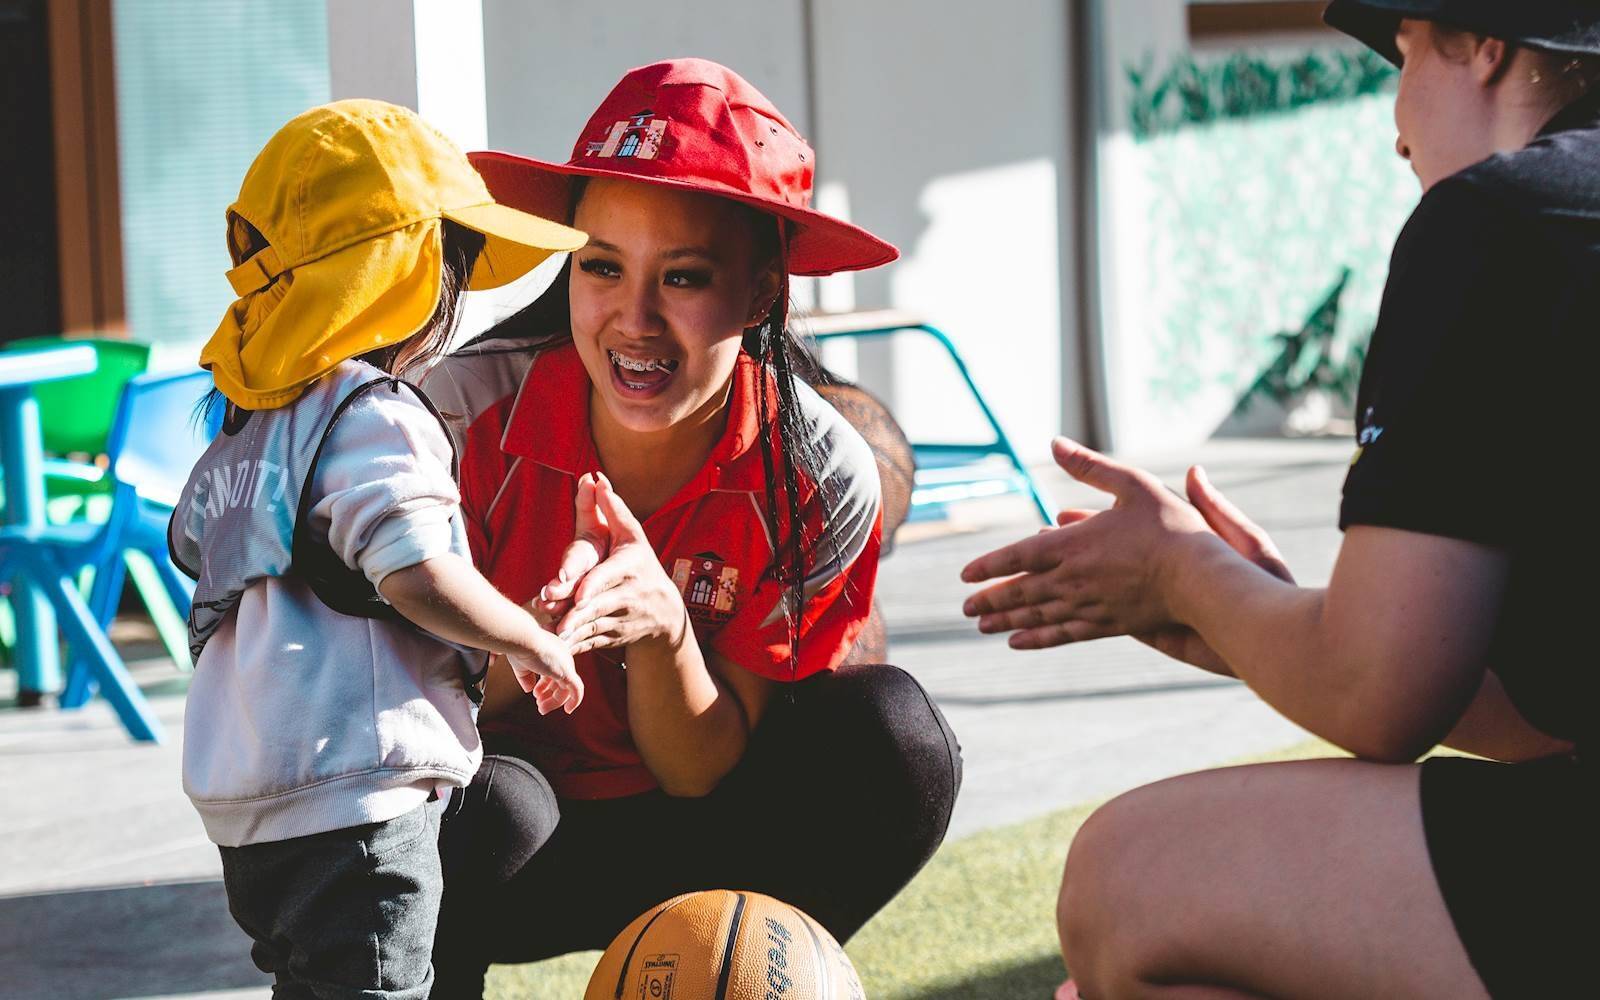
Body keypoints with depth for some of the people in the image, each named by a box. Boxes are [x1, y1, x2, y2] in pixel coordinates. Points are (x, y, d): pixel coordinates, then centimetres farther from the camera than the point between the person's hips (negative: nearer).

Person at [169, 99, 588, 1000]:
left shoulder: (243, 425, 17)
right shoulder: (376, 417, -13)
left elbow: (194, 545, 31)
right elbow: (420, 576, -23)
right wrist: (535, 642, -8)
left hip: (245, 805, 10)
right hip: (356, 799, -10)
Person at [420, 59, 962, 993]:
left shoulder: (820, 480, -18)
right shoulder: (474, 416, -22)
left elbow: (707, 772, -14)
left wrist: (662, 627, -35)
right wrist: (539, 638, -39)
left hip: (681, 838, 2)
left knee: (889, 736, -24)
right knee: (491, 807, -36)